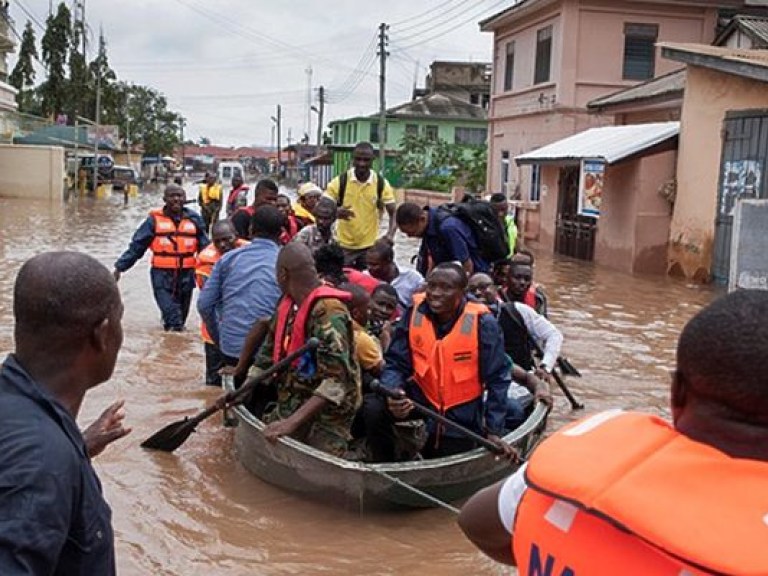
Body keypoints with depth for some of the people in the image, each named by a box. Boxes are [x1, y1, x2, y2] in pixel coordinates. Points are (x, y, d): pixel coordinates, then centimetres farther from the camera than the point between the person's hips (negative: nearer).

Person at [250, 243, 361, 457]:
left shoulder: (328, 313, -22)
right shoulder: (287, 304, 4)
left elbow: (337, 379, -29)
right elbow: (270, 350, 16)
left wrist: (293, 422, -33)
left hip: (327, 413, -7)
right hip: (289, 406, 7)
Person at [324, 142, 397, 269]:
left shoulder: (382, 184, -5)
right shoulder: (339, 182, -8)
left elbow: (393, 213, -2)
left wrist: (390, 235, -21)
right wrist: (335, 212, -29)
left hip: (370, 246, 1)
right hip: (344, 246, -1)